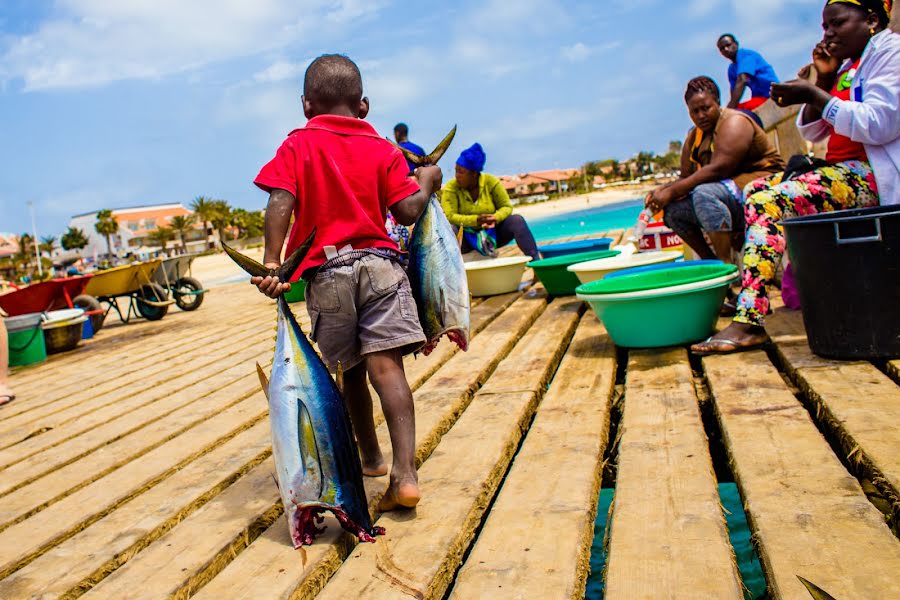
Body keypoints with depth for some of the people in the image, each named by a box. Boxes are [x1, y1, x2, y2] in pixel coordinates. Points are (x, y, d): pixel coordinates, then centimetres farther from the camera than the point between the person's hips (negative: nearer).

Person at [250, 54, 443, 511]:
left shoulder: (297, 146, 6)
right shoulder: (383, 149, 8)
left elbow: (280, 203, -10)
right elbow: (407, 212, -1)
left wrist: (271, 263, -13)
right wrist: (426, 182, 18)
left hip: (326, 271, 0)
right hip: (379, 263, 0)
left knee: (351, 369, 15)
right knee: (386, 366, -7)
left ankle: (370, 458, 31)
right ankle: (404, 473, -16)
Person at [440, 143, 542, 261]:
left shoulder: (491, 182, -7)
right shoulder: (451, 188, -11)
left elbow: (507, 207, -4)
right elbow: (449, 217, -21)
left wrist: (496, 218, -27)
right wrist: (476, 220, -33)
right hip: (465, 240, -2)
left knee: (517, 220, -20)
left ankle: (536, 260, -21)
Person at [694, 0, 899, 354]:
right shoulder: (846, 67, 22)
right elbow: (811, 132, 17)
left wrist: (813, 95, -16)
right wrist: (823, 79, 6)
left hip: (871, 178, -10)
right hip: (840, 169, 10)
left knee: (769, 202, -26)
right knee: (755, 190, 3)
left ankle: (748, 322, -33)